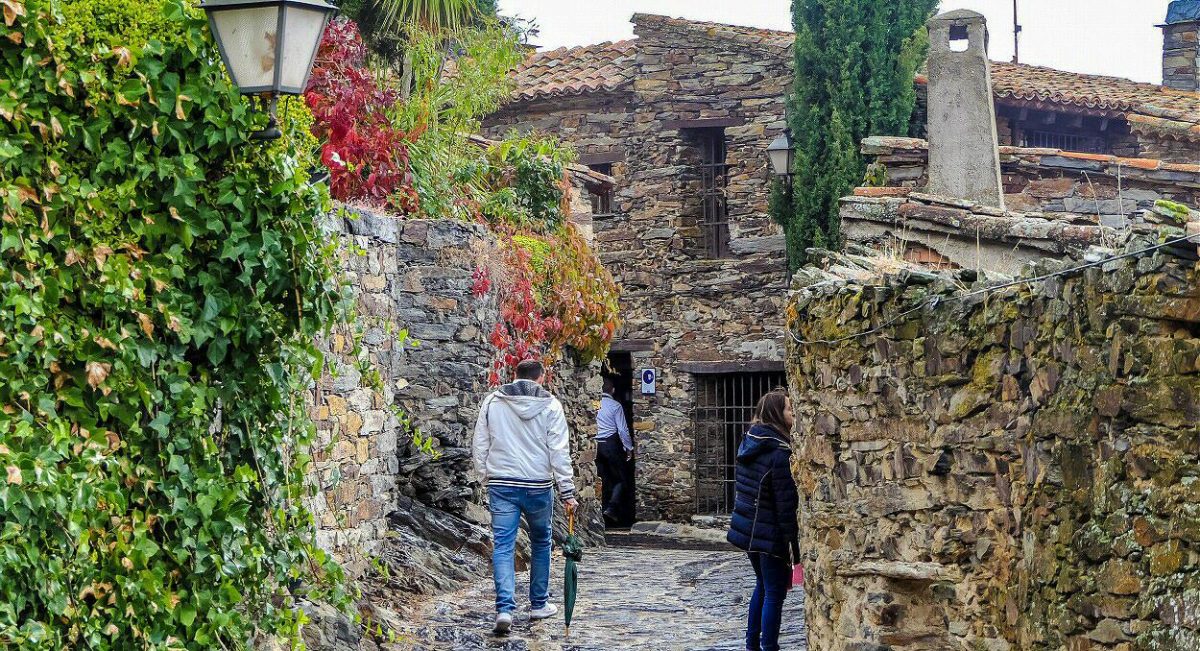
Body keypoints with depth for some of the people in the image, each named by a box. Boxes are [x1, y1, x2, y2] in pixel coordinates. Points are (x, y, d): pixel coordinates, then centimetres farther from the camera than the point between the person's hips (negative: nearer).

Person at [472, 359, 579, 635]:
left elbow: (479, 447, 5)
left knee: (502, 545, 0)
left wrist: (486, 478, 17)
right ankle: (539, 604, 25)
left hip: (501, 485, 1)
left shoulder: (492, 401, 4)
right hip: (538, 486, -1)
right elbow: (560, 452, -5)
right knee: (541, 543, 17)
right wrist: (567, 492, -2)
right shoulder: (550, 405, -2)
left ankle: (504, 608, -13)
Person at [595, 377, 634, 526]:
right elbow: (622, 429, -10)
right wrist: (629, 448, 1)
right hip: (611, 445, -5)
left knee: (605, 480, 14)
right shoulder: (615, 406, -9)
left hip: (597, 445, 5)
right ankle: (612, 507, -13)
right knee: (622, 479, 4)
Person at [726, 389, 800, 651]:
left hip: (747, 529, 8)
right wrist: (792, 541, -15)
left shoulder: (748, 444, 5)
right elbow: (786, 502, -20)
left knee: (762, 585, 22)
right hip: (771, 534, -8)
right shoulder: (779, 453, -20)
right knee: (774, 593, 1)